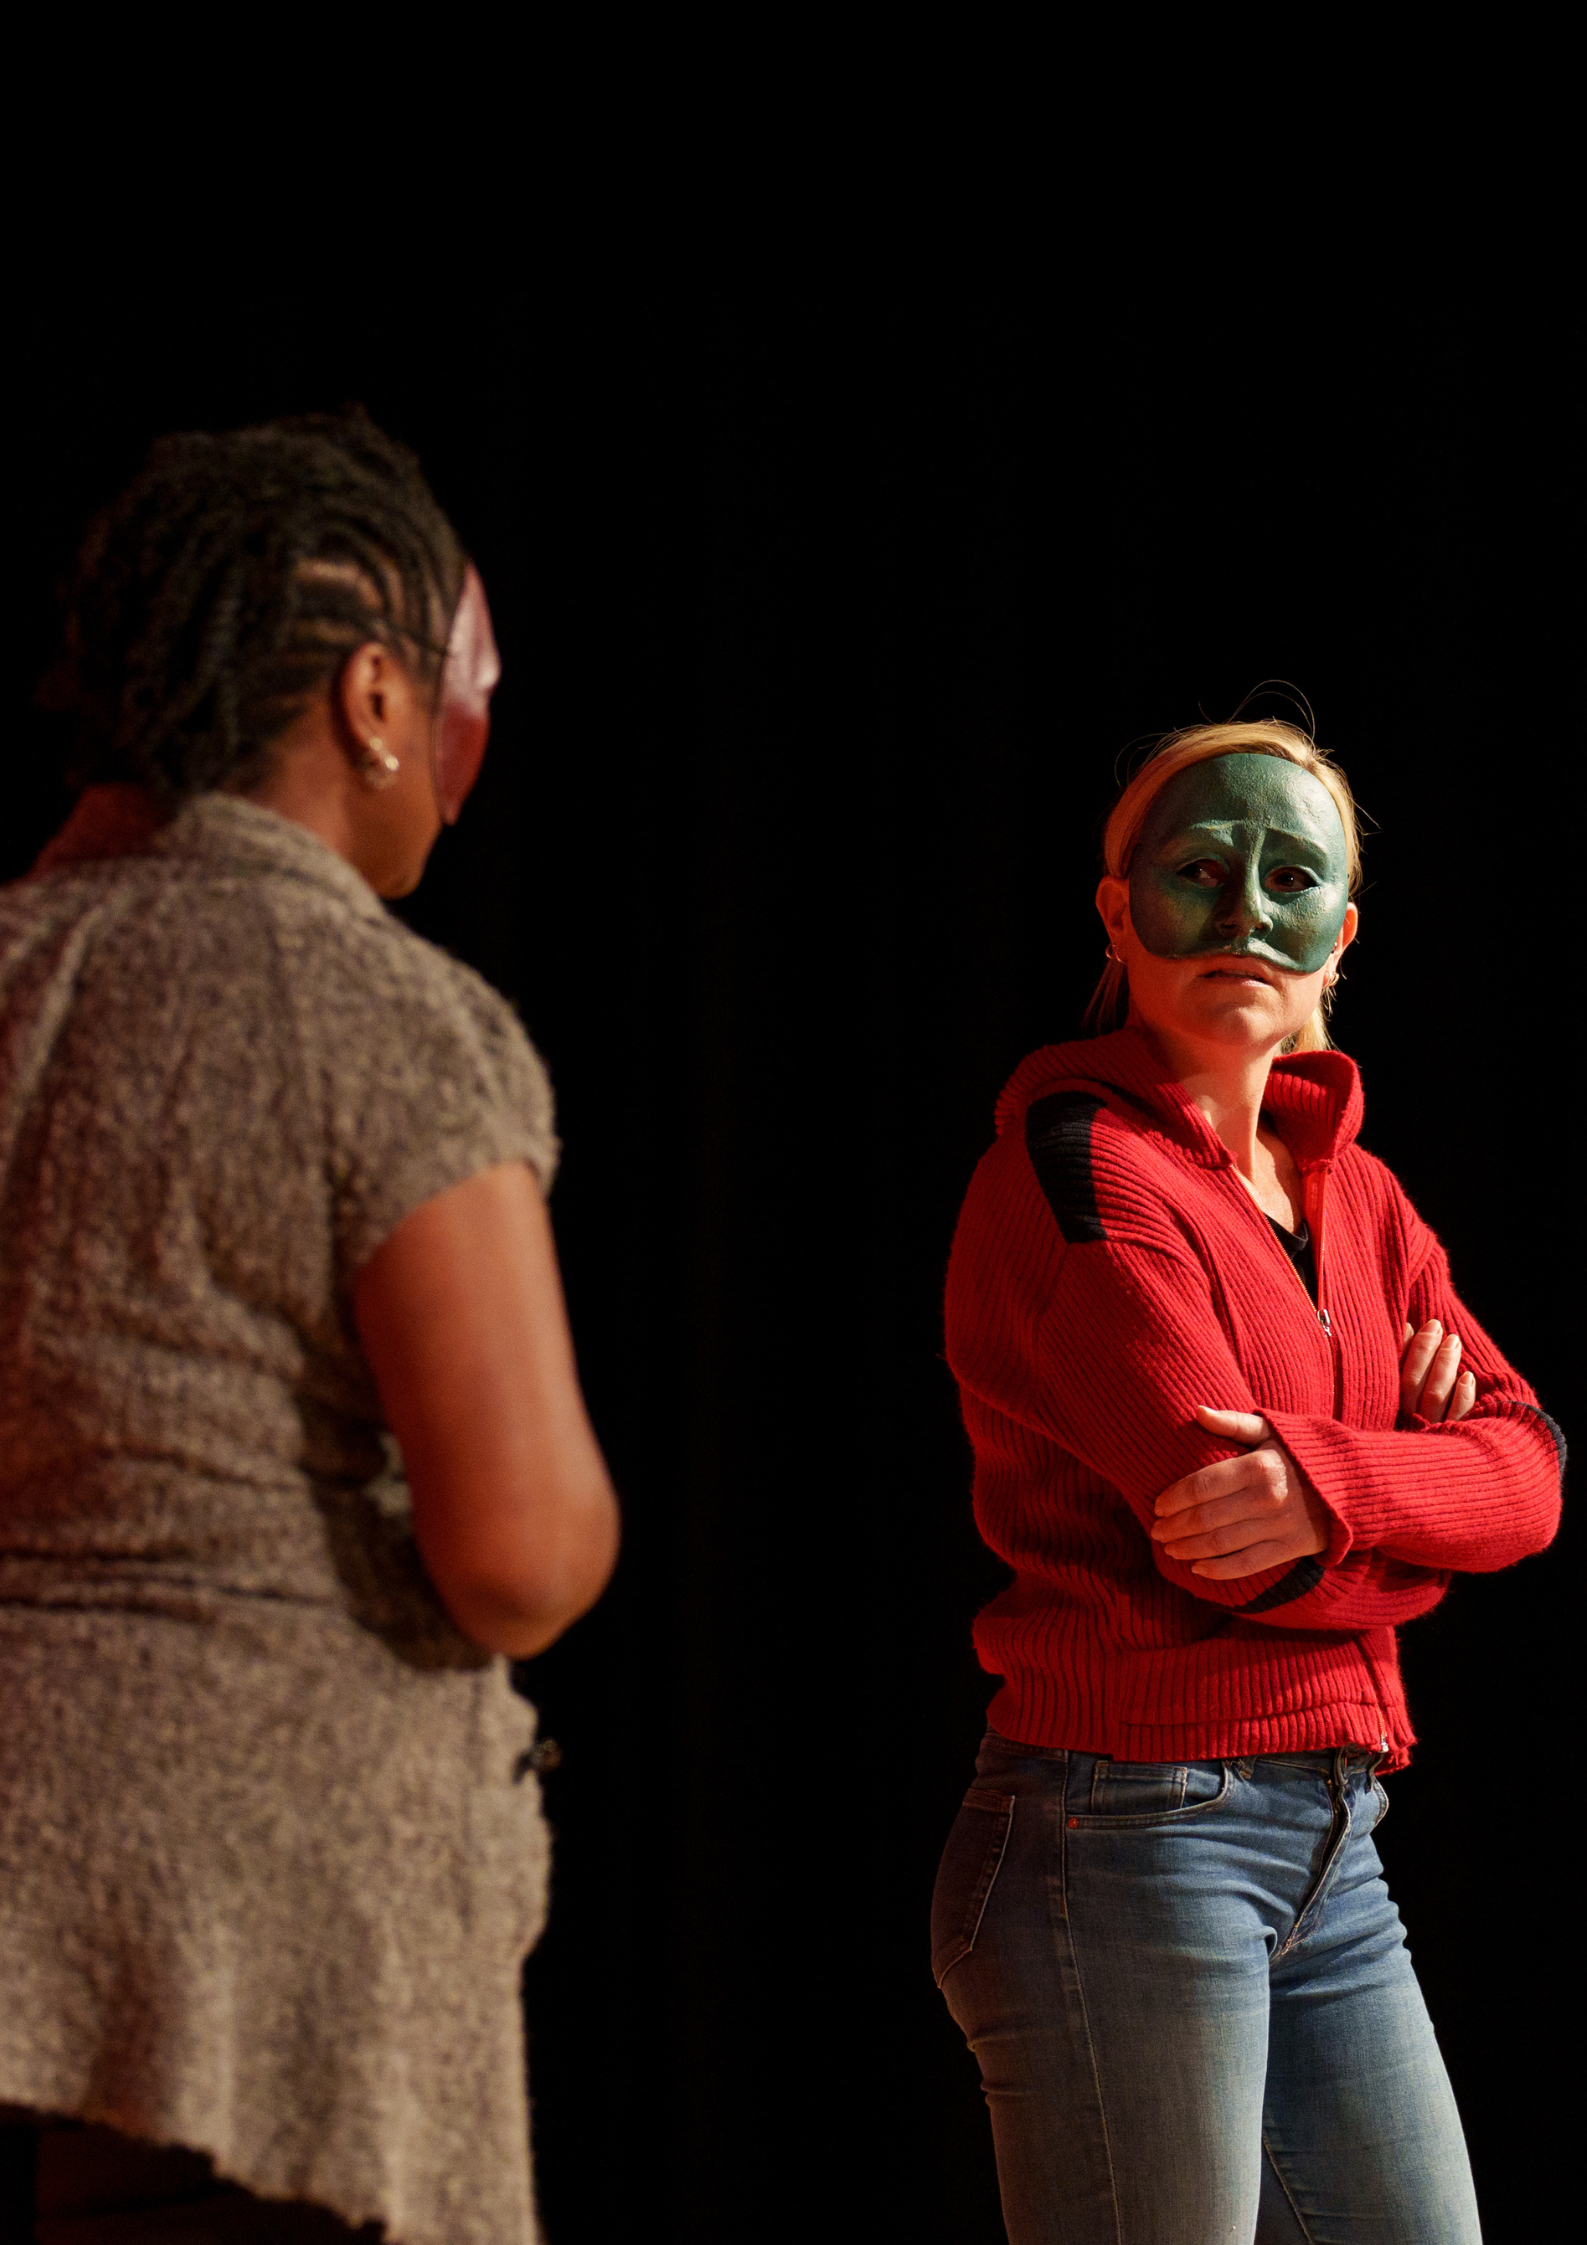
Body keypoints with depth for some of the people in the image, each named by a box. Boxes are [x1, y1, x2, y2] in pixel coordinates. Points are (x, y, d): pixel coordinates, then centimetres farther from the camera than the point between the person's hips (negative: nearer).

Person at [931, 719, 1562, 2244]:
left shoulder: (1353, 1192, 15)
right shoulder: (1074, 1169, -10)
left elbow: (1525, 1470, 1)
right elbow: (1224, 1527, -19)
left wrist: (1330, 1479, -17)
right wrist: (1415, 1486, -3)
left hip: (1328, 1855, 8)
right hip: (1124, 1844, -8)